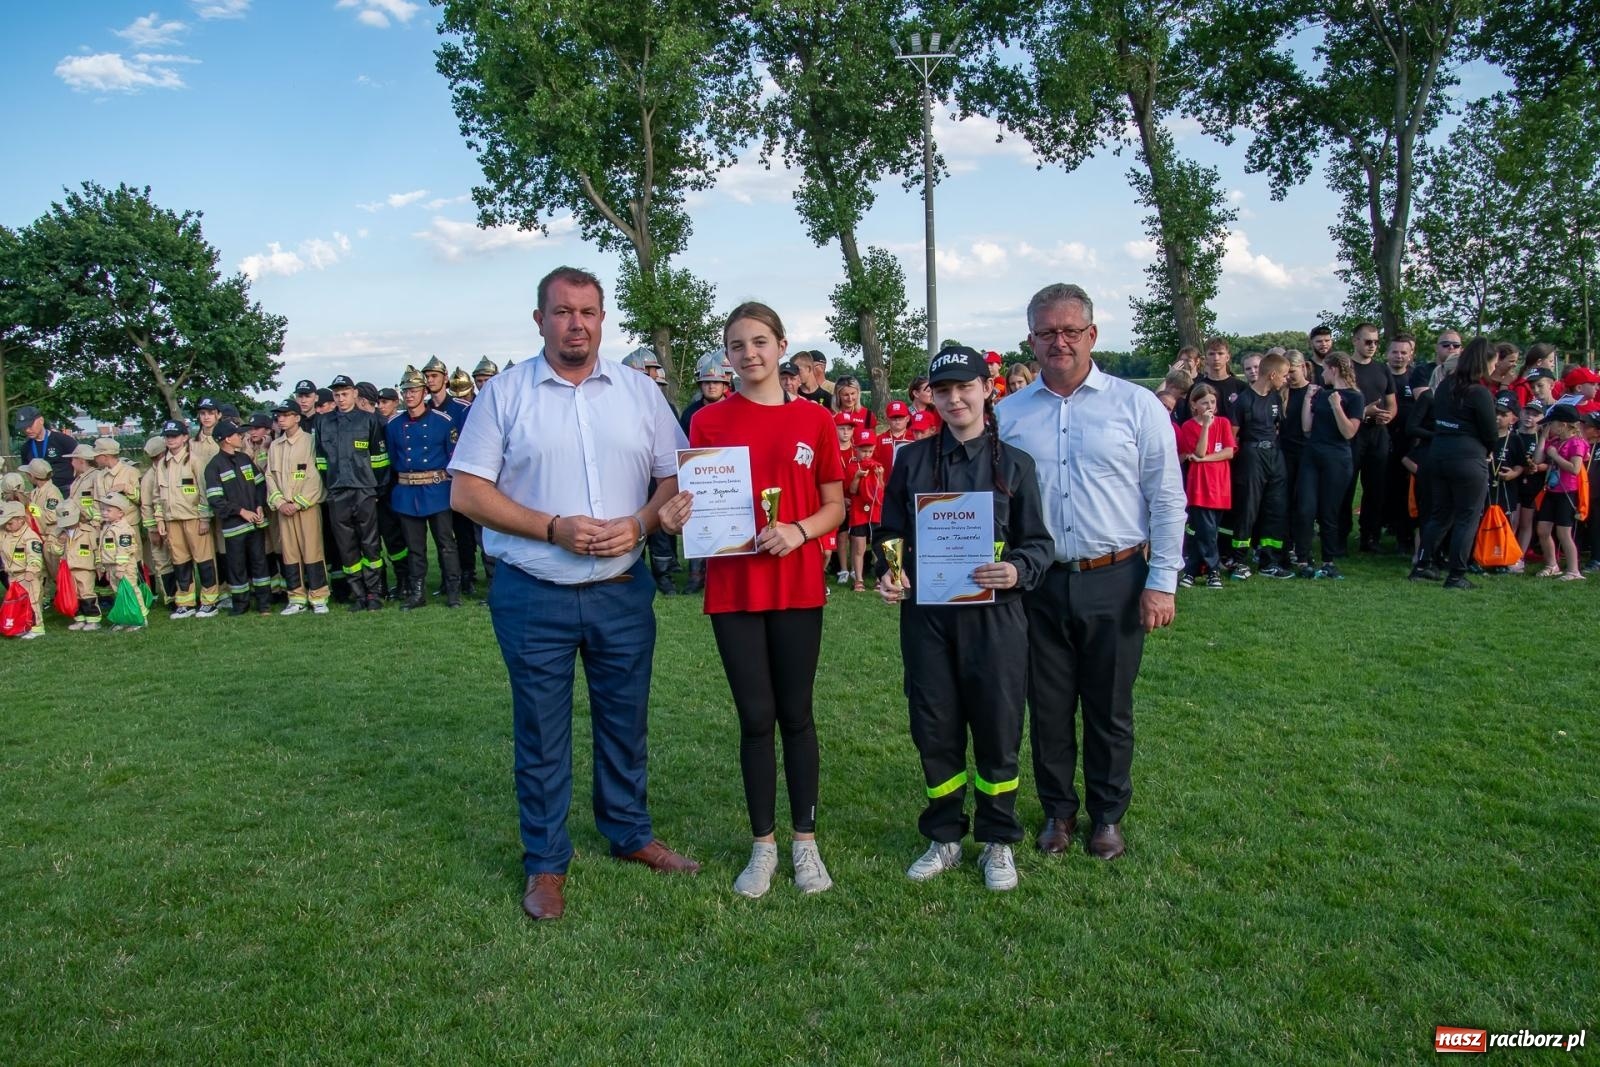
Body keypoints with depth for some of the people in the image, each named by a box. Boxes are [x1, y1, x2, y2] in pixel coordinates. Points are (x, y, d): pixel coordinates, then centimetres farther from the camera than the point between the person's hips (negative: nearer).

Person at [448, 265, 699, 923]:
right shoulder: (505, 393, -1)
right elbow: (466, 491, -4)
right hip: (534, 596, -2)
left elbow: (678, 476, 7)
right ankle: (545, 863, 24)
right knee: (541, 733, 8)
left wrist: (638, 525, -12)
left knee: (625, 720, 15)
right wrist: (553, 529, -15)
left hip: (623, 590, 2)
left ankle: (630, 834, 34)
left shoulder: (639, 392, 6)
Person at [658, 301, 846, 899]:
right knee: (755, 718, 7)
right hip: (733, 589, 0)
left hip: (798, 587, 0)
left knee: (796, 714, 9)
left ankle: (805, 839, 24)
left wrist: (800, 530, -14)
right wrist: (675, 518, -19)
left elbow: (834, 505, 6)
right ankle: (763, 844, 22)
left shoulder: (814, 420, 2)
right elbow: (694, 504, 4)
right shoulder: (709, 422, 2)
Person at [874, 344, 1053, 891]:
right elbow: (891, 532, 10)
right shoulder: (912, 460, 6)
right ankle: (944, 837, 29)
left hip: (994, 615, -1)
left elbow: (1039, 542, 2)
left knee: (997, 731, 7)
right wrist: (888, 571, -9)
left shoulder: (1014, 463, 2)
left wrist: (1017, 571, -18)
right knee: (934, 731, 9)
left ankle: (997, 841, 27)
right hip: (926, 615, 2)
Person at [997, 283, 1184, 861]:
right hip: (1039, 583, 2)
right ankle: (1058, 810, 29)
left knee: (1109, 708, 10)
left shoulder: (1136, 405, 0)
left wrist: (1162, 581, -5)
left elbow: (1166, 500, 0)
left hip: (1115, 581, -1)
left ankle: (1108, 815, 29)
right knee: (1048, 706, 11)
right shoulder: (1008, 414, 5)